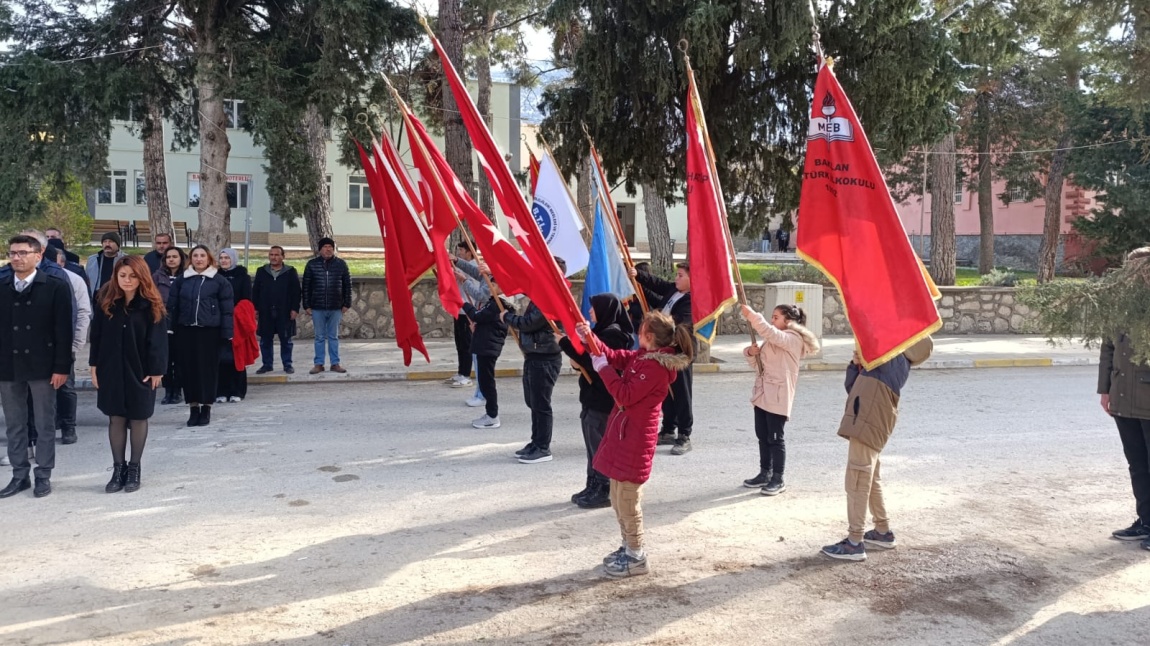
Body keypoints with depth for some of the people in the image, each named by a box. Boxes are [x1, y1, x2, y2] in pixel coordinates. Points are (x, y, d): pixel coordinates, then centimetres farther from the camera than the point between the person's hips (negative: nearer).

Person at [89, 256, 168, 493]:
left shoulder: (151, 305, -8)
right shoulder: (107, 303, 2)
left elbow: (158, 340, -9)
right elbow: (97, 335, 5)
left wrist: (156, 370, -12)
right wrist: (94, 366, 1)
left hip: (140, 371, -3)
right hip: (111, 370, 3)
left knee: (138, 419, 7)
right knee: (116, 419, 7)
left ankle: (134, 469, 18)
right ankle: (118, 469, 16)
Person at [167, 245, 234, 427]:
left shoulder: (220, 281, 1)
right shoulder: (181, 280, 10)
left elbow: (227, 309, -1)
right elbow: (172, 306, 10)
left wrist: (227, 333, -7)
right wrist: (169, 327, 1)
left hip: (209, 331, -3)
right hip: (185, 330, 3)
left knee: (208, 369, 2)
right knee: (188, 369, 5)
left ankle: (206, 408, 13)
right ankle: (193, 408, 16)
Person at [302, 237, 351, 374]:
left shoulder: (341, 264, 2)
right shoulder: (312, 264, 1)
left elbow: (347, 285, 5)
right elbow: (306, 286, 3)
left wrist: (346, 304, 1)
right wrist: (307, 306, -1)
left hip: (335, 308, 0)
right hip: (317, 308, 0)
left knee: (334, 337, 8)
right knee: (320, 337, 7)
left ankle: (335, 363, 14)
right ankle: (318, 364, 13)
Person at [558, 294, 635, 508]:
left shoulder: (612, 334, -18)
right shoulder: (603, 331, 13)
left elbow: (594, 361, -27)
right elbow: (591, 359, 19)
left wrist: (565, 343, -21)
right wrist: (578, 363, -4)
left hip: (603, 400, -10)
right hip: (593, 397, 10)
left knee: (600, 446, -1)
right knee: (593, 445, 16)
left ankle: (603, 491, 8)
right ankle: (593, 486, 25)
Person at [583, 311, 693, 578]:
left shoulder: (656, 366, -21)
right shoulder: (642, 356, 8)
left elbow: (625, 395, -23)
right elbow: (614, 356, 16)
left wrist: (603, 369, -17)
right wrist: (589, 337, 4)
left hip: (634, 440, -10)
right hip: (624, 435, 10)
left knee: (627, 501, 0)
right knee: (619, 499, 19)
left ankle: (636, 558, 13)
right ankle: (629, 547, 32)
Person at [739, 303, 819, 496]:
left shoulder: (793, 339, -12)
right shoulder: (773, 340, 18)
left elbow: (770, 332, -31)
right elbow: (758, 364, 19)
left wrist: (751, 315, -35)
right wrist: (751, 353, -3)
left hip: (778, 396, -9)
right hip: (763, 393, 9)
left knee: (775, 438, -3)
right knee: (762, 436, 13)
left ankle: (778, 480, 6)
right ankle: (765, 473, 25)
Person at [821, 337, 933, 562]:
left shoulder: (898, 361, -5)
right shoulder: (884, 364, 21)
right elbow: (853, 388, 20)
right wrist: (856, 365, 5)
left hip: (868, 425, -10)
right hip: (867, 424, 10)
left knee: (857, 482, -7)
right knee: (869, 479, 20)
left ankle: (855, 543, -4)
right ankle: (883, 532, 33)